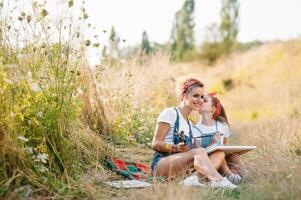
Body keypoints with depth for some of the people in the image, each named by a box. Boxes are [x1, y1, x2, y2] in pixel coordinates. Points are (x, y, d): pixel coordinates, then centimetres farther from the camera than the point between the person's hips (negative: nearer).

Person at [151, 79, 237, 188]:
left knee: (220, 153, -11)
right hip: (160, 164, -7)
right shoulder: (170, 113, 0)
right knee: (200, 151, -30)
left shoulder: (190, 124, 25)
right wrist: (176, 148, -23)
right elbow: (155, 144, -6)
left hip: (181, 168, 7)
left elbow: (190, 150, 15)